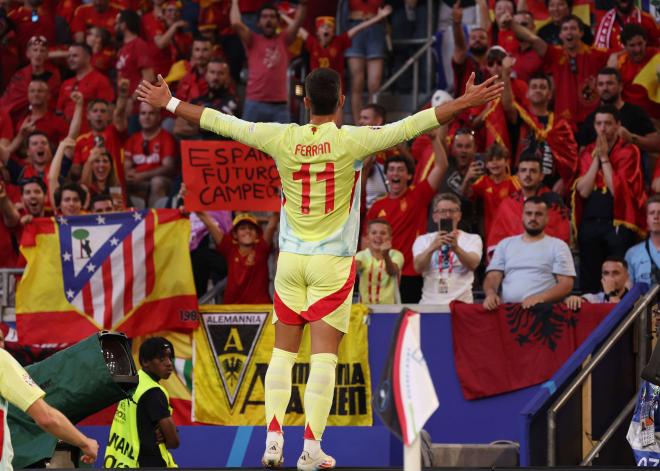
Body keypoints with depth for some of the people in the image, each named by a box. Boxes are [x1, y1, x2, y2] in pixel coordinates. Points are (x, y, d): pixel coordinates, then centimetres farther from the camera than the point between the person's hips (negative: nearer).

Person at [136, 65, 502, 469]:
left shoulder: (282, 139, -4)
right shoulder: (352, 141, -11)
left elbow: (219, 122, 4)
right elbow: (412, 125, -12)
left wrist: (169, 103, 15)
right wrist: (465, 103, -7)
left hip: (291, 258, 3)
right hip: (333, 262, -2)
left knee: (283, 352, 11)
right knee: (324, 356, -2)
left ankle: (274, 437, 2)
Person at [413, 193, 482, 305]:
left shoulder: (473, 239, 8)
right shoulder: (423, 240, 11)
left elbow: (473, 264, -11)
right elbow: (418, 267, -7)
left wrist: (456, 248, -30)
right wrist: (432, 248, -26)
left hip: (461, 303, -1)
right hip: (429, 304, 1)